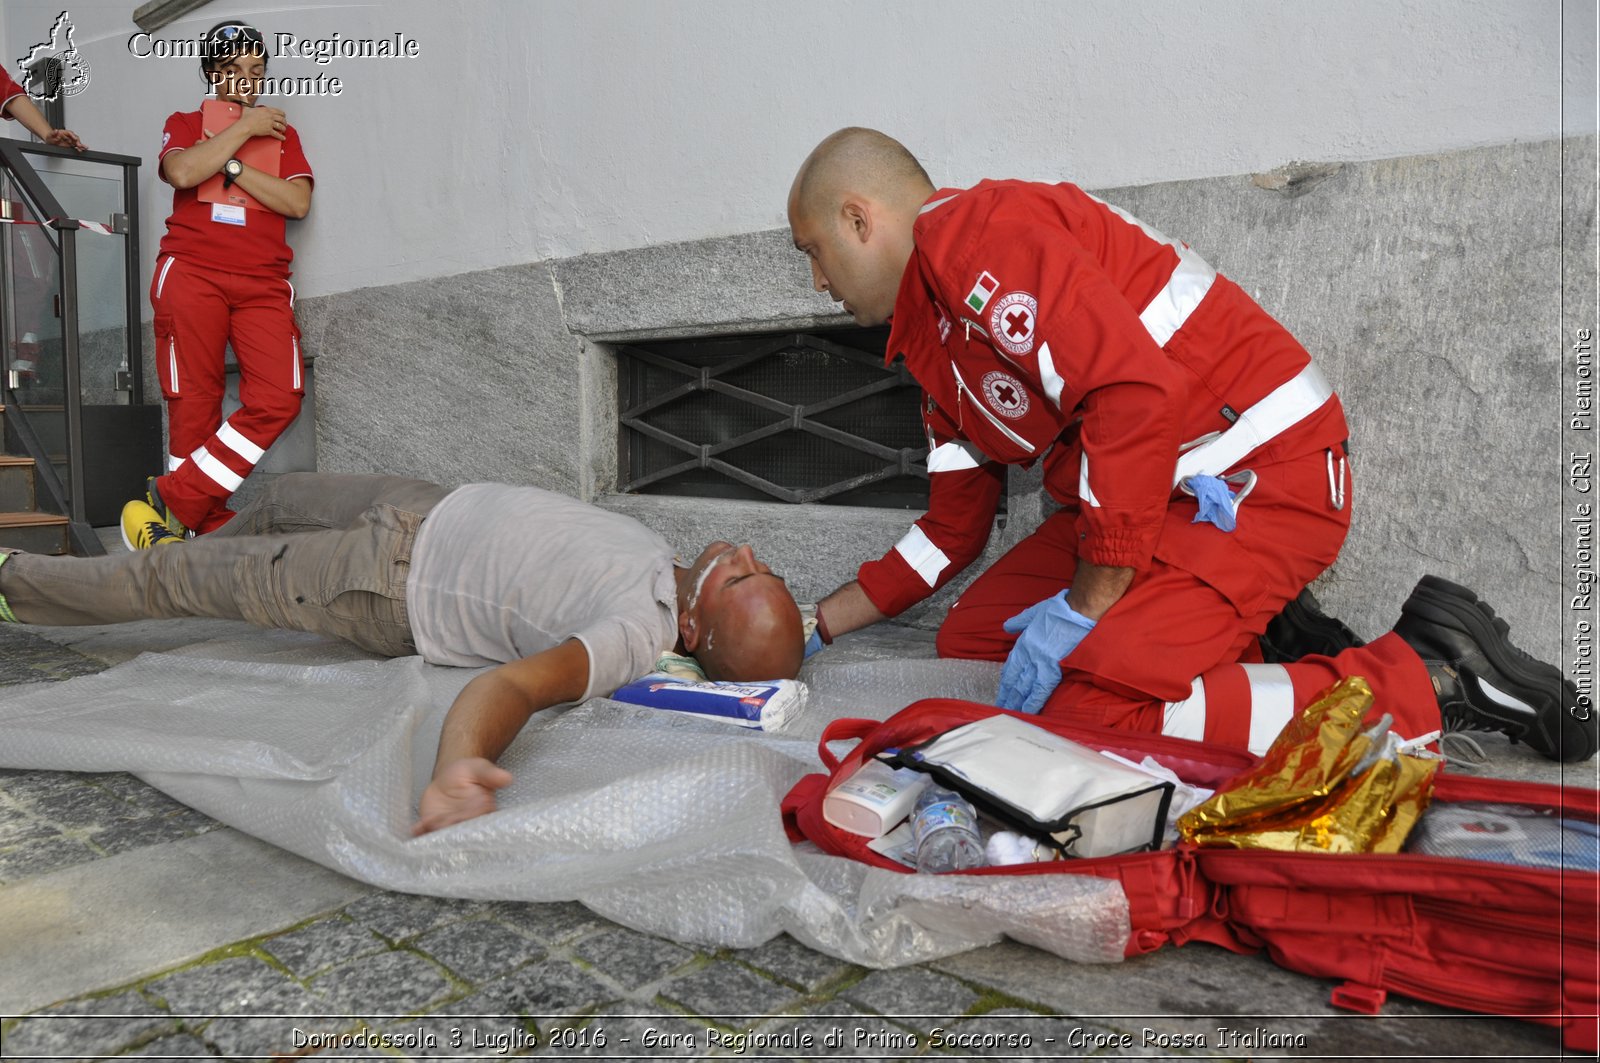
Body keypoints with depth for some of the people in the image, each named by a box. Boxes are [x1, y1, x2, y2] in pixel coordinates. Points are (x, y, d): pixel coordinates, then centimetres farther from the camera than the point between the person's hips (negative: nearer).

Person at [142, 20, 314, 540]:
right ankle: (212, 527, -2)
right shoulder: (185, 123, 19)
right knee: (195, 406, -7)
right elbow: (182, 173, -6)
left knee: (279, 399, -18)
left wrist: (229, 166, -3)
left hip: (263, 283, 1)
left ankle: (174, 499, -10)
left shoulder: (281, 131, 23)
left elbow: (298, 202, 4)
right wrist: (243, 129, 1)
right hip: (191, 274, -1)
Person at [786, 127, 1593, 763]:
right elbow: (952, 530, 22)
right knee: (969, 639, 7)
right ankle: (1255, 648, 7)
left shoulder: (975, 231, -13)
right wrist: (813, 626, 20)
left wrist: (1084, 609, -20)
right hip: (1160, 495, 10)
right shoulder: (934, 341, 19)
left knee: (1087, 711, -22)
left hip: (1257, 473, -10)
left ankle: (1429, 682, -8)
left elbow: (1139, 392, -26)